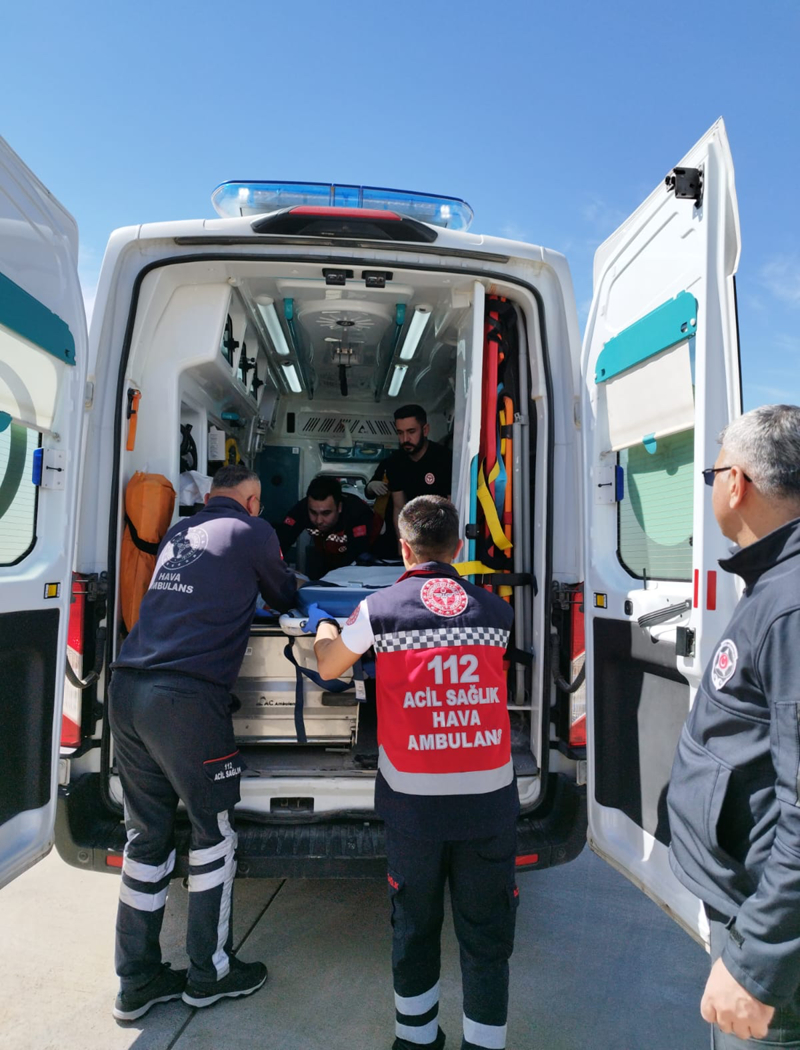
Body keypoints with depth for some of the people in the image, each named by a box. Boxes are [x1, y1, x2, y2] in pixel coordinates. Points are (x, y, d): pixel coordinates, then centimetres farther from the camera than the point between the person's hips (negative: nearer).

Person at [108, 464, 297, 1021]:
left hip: (128, 689, 7)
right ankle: (210, 973, 25)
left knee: (147, 835, 15)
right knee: (215, 832, 10)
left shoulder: (180, 531, 20)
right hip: (186, 698, -7)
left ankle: (138, 981, 27)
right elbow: (284, 596, 16)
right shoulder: (253, 532, 1)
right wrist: (288, 577, 39)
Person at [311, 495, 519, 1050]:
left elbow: (329, 667, 12)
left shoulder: (380, 608, -5)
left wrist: (323, 624, 33)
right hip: (490, 798, 1)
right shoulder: (494, 609, 0)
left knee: (415, 923, 21)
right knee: (486, 931, 15)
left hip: (413, 800, 0)